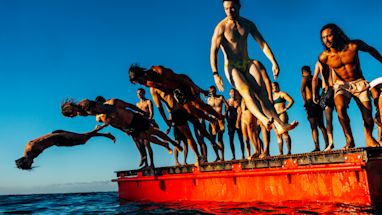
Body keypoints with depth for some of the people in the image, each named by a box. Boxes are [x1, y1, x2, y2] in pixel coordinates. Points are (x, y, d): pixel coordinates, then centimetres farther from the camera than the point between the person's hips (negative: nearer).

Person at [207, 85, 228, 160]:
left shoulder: (221, 97, 3)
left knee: (220, 139, -10)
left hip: (220, 120, -3)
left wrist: (225, 114, -11)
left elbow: (227, 106, 1)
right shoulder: (209, 99, 10)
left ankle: (222, 157, -8)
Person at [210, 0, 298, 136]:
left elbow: (262, 43, 6)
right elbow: (213, 51, -16)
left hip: (247, 64, 4)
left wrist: (273, 62, -6)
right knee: (246, 91, -31)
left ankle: (280, 125, -30)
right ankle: (264, 120, -53)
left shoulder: (248, 24, 7)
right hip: (232, 67, -4)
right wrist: (215, 74, -30)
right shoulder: (221, 27, -8)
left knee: (261, 91, -18)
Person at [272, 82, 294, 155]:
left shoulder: (282, 94, 6)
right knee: (278, 135, -1)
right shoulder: (271, 96, 22)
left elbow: (291, 101, -3)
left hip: (282, 114, -6)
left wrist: (285, 108, -10)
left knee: (284, 132, -18)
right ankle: (281, 153, -4)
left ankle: (289, 151, -21)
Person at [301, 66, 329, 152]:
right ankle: (327, 144, 5)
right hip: (318, 103, 5)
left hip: (310, 103, -5)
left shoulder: (305, 78, 0)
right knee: (321, 125, 11)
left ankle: (317, 146, -18)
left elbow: (302, 89, -17)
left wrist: (305, 101, -12)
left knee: (313, 126, -9)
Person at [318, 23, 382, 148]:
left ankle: (369, 139, 23)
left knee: (367, 111, -4)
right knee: (340, 108, -29)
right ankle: (349, 140, -15)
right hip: (341, 85, -1)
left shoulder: (353, 45, -16)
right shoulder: (324, 57, -15)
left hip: (359, 82, 1)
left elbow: (371, 50, 4)